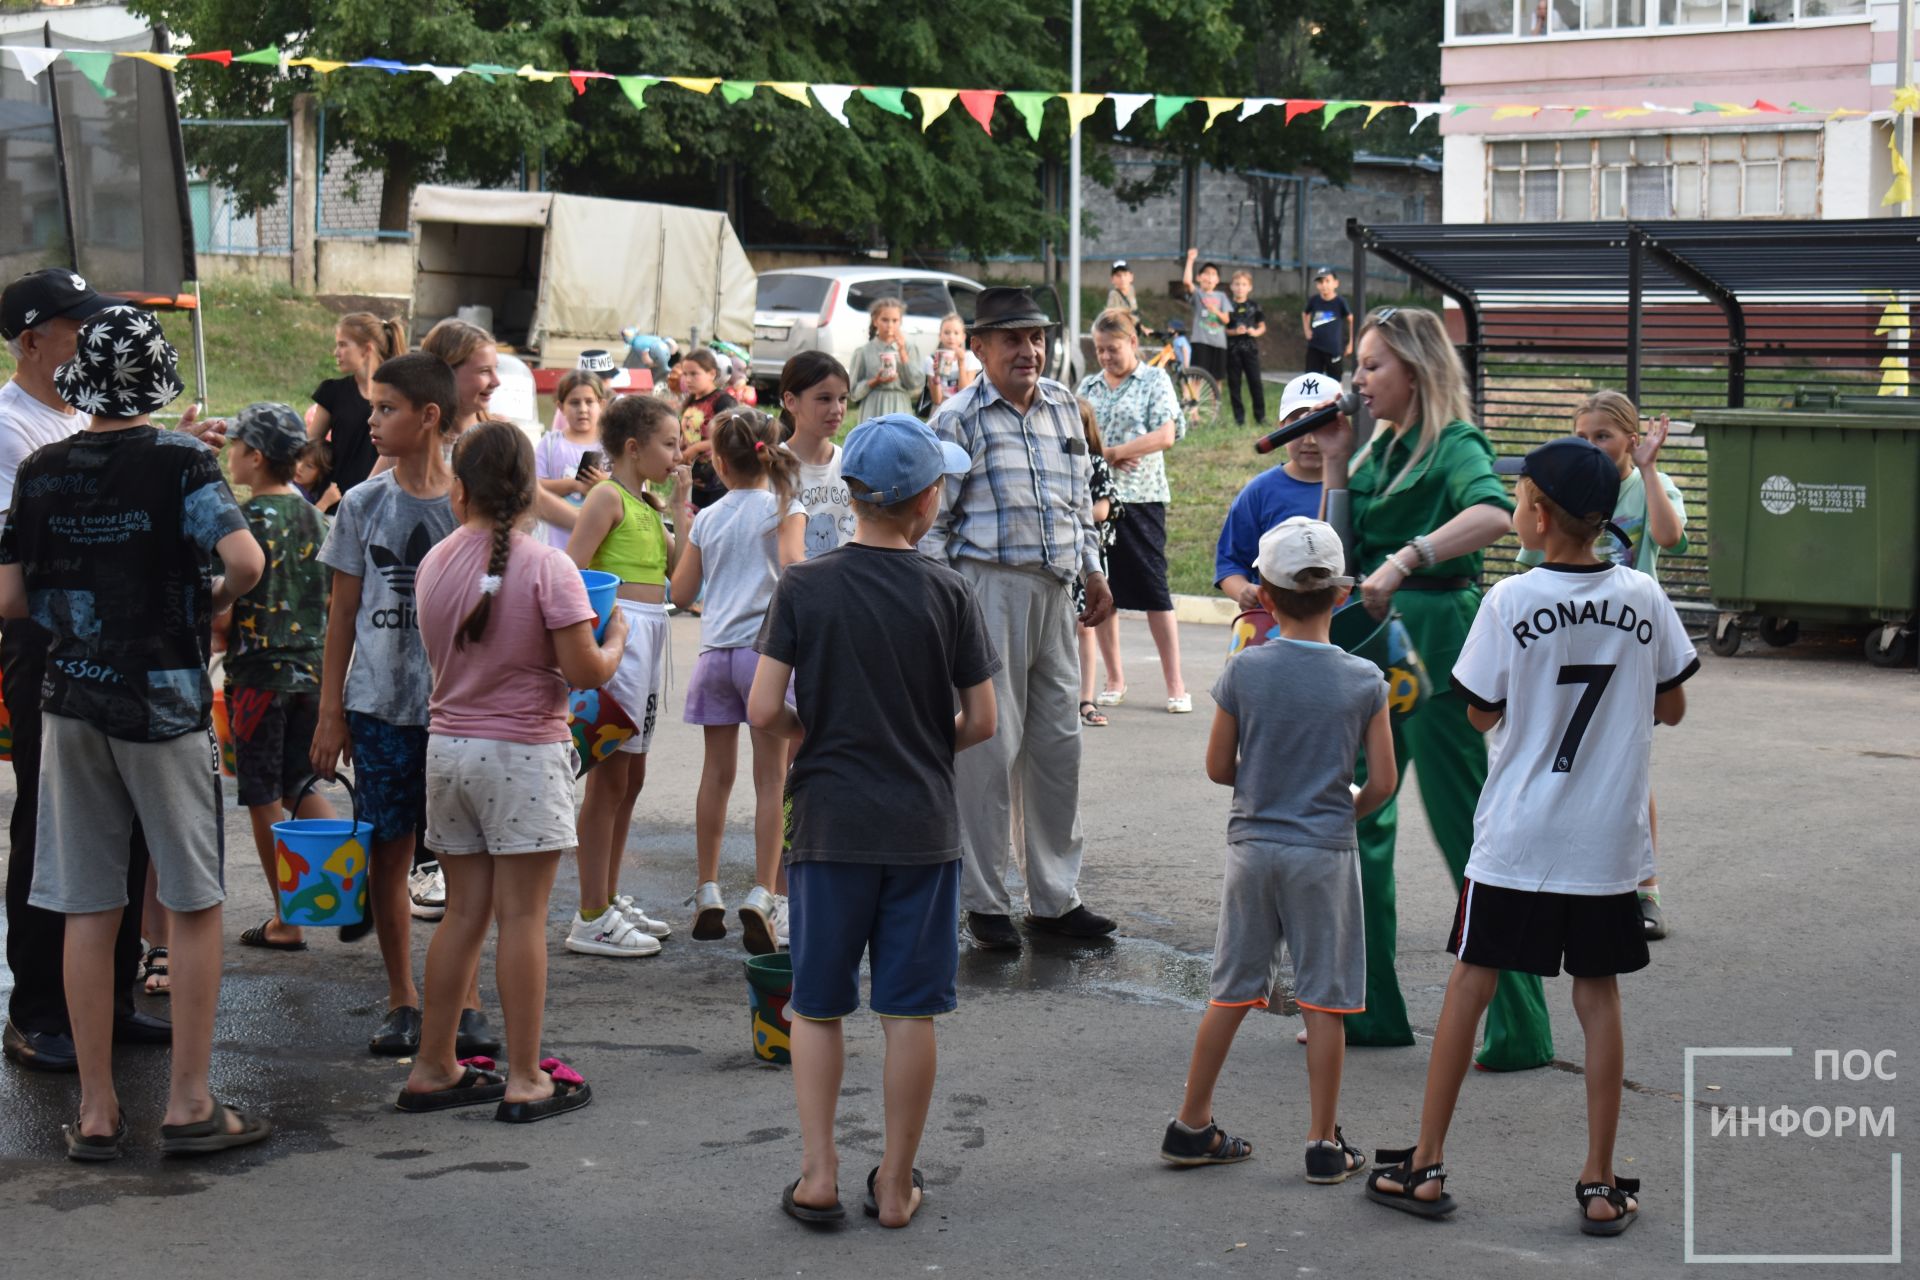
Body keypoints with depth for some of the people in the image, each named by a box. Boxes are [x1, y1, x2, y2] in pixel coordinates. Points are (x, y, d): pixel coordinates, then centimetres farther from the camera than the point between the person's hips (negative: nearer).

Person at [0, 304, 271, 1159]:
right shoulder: (181, 461, -8)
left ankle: (96, 1111, 10)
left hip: (70, 703, 3)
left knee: (89, 911, 7)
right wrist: (217, 599, -2)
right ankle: (188, 1104, 7)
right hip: (165, 700, -3)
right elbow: (246, 559, -22)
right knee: (193, 905, 6)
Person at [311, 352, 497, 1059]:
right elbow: (343, 612, 7)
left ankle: (465, 999, 13)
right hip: (379, 703, 2)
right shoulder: (363, 504, 3)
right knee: (387, 851, 5)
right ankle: (402, 1000, 15)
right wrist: (330, 711, 3)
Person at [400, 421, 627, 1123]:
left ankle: (433, 1067, 20)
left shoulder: (434, 564, 2)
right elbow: (585, 672, -15)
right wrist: (615, 639, 6)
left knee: (463, 913, 14)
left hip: (448, 746, 5)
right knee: (522, 917, 0)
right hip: (524, 751, -5)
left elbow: (443, 657, 12)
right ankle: (525, 1080, 5)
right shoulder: (547, 567, -12)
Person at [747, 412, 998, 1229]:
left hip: (830, 824, 0)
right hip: (923, 826, 0)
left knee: (817, 1008, 12)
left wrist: (816, 738, 10)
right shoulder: (947, 594, -5)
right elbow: (981, 721, -2)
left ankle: (817, 1176, 10)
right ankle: (896, 1184, 14)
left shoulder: (805, 587, -6)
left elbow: (764, 711, -9)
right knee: (910, 1012, 7)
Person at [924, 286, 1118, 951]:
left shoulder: (1063, 406, 14)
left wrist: (1094, 570, 20)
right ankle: (984, 902, 7)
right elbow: (933, 518, -7)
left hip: (1053, 590, 6)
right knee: (991, 745, -4)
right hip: (988, 586, -6)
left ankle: (1055, 897, 20)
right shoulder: (959, 418, -5)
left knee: (1058, 742, 10)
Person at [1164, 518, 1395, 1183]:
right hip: (1325, 853, -2)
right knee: (1324, 998, 5)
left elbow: (1218, 767, 0)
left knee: (1232, 990, 12)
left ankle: (1191, 1125, 19)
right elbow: (1382, 782, -5)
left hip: (1253, 846, 2)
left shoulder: (1244, 671, -7)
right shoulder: (1363, 680, -7)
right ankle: (1324, 1143, 9)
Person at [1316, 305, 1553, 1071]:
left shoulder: (1454, 445, -10)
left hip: (1436, 648, -9)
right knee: (1355, 826, 10)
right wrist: (1335, 461, 5)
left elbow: (1494, 513, -32)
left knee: (1469, 835, -5)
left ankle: (1520, 1030, 1)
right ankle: (1368, 1010, 19)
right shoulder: (1380, 447, 14)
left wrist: (1406, 561, -40)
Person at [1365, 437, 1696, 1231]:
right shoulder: (1643, 599, -2)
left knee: (1470, 983, 9)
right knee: (1598, 994, 9)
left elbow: (1482, 716, -3)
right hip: (1609, 839, 2)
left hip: (1515, 837, -2)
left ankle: (1426, 1166, 14)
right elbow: (1671, 708, 8)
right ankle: (1600, 1186, 11)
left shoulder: (1511, 601, -12)